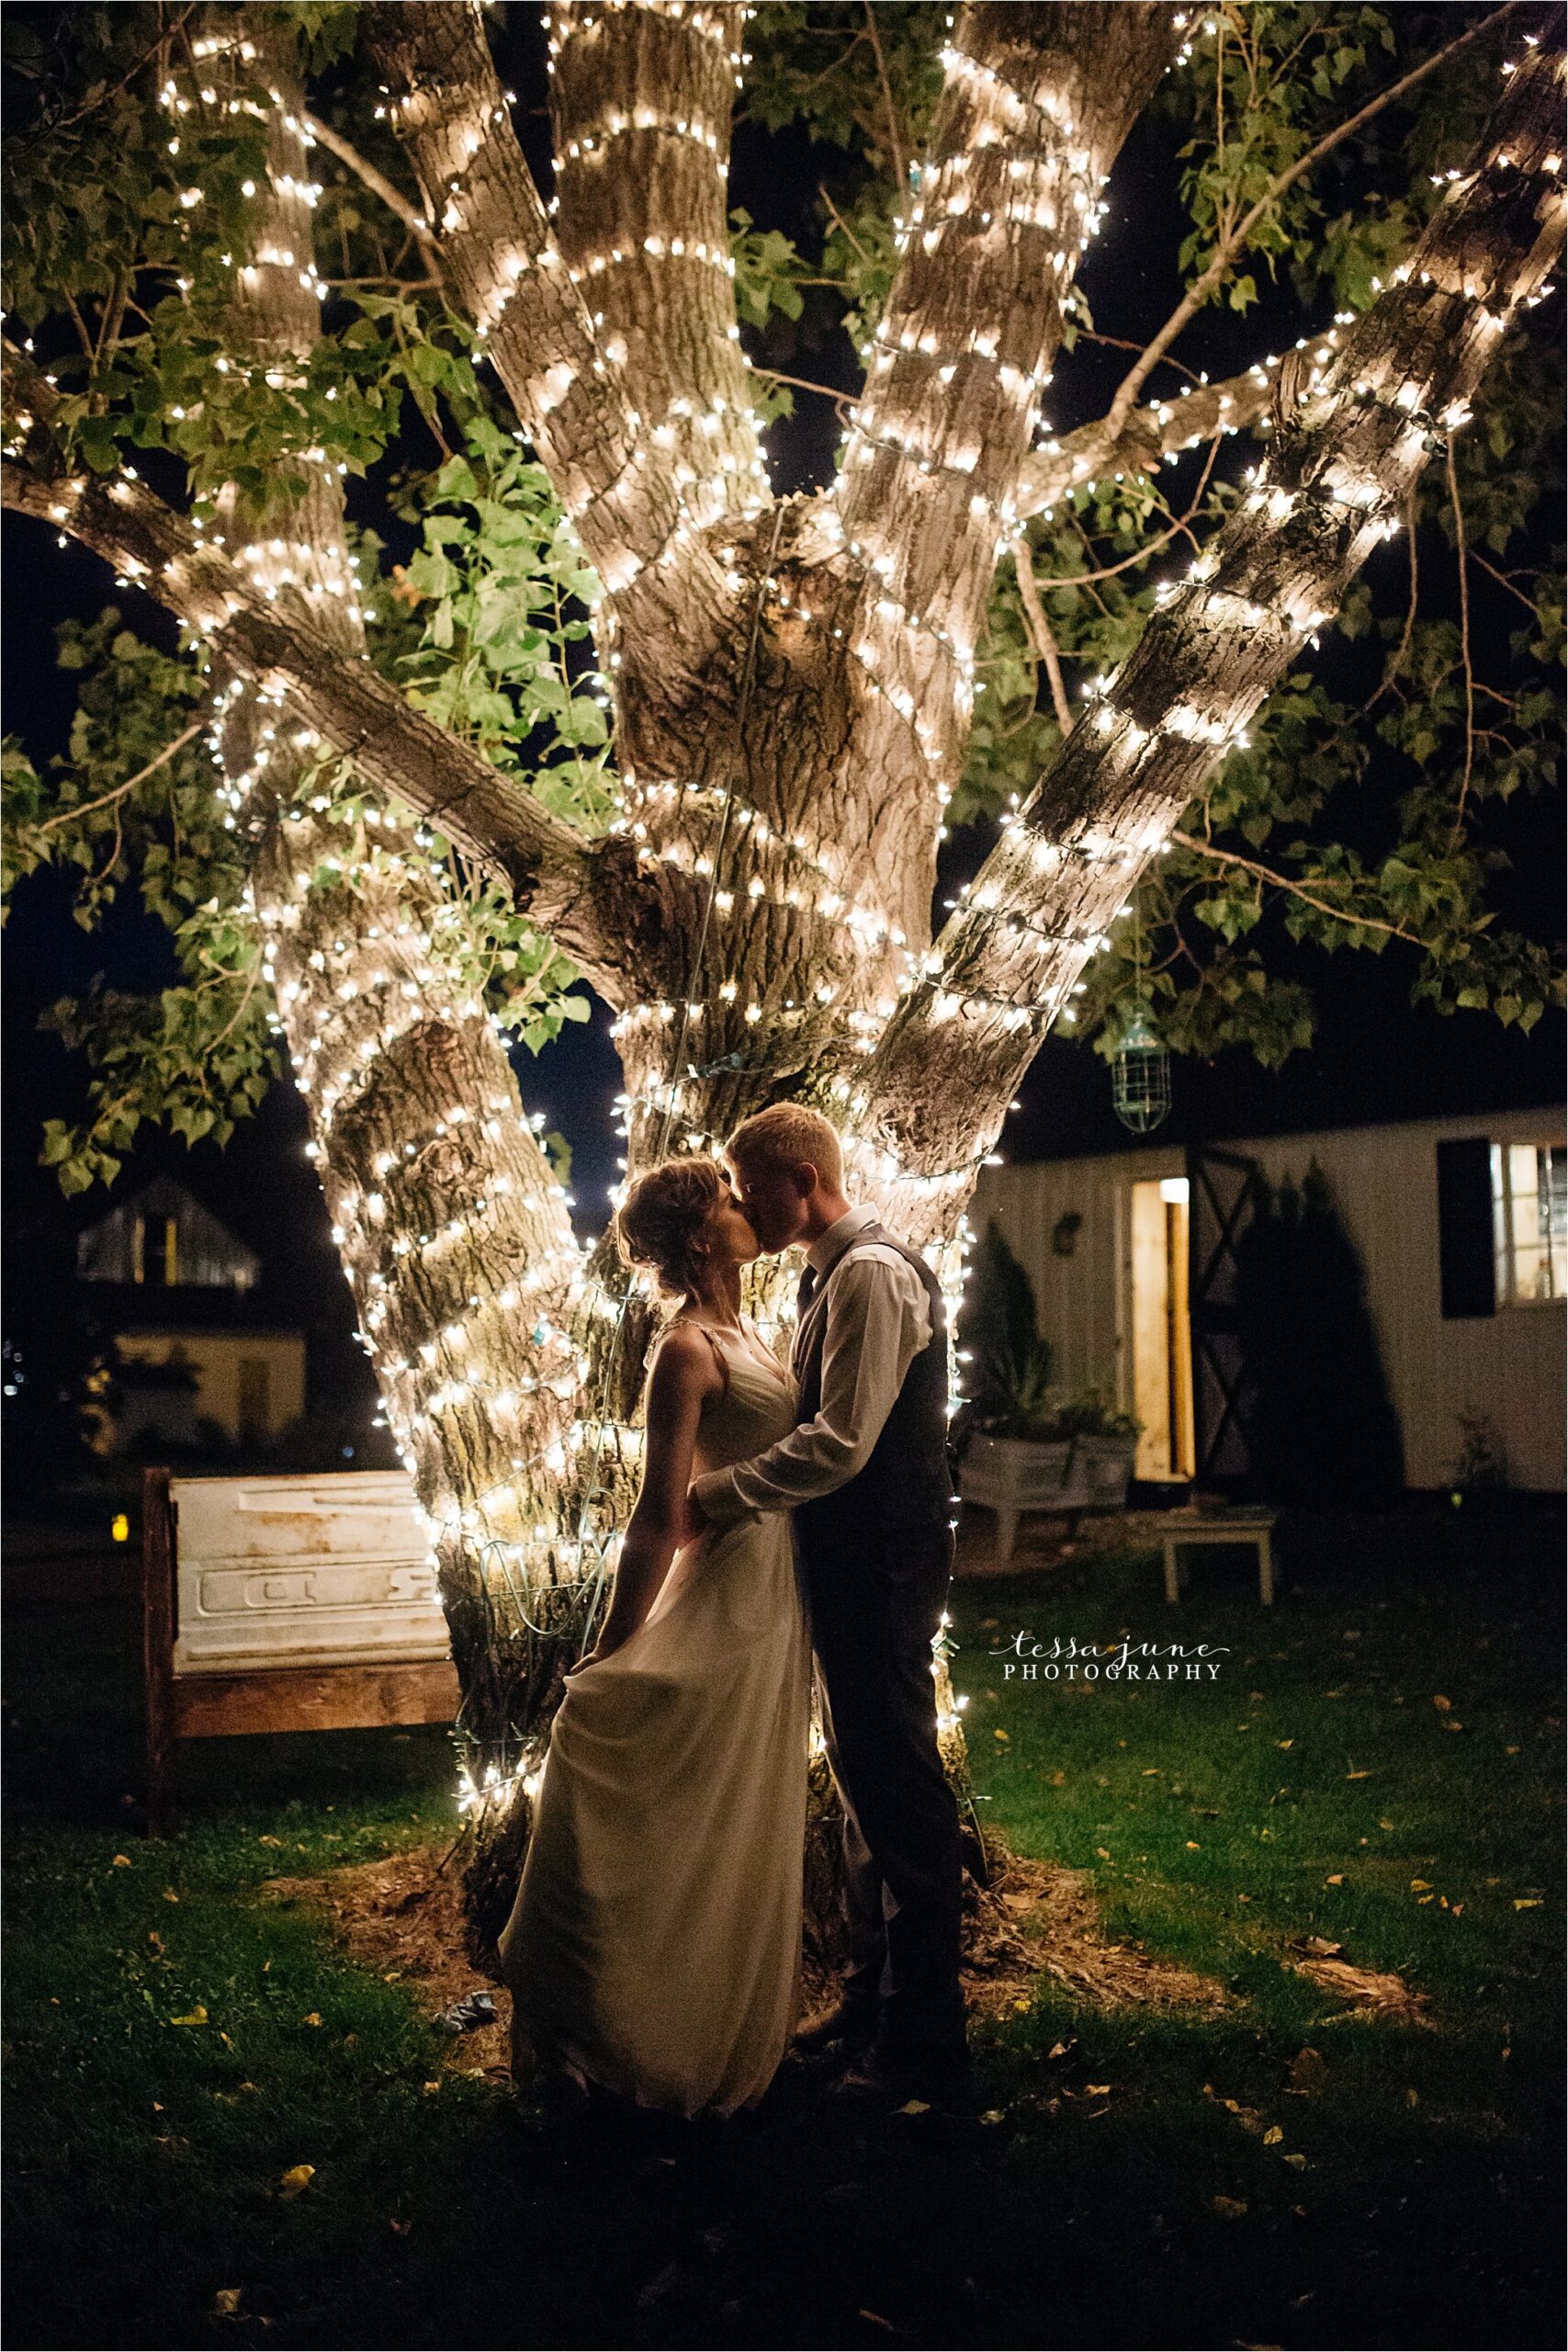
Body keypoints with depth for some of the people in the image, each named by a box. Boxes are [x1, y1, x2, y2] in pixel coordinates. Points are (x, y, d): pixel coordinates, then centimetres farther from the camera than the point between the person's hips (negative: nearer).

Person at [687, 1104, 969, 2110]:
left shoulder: (872, 1273, -18)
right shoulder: (837, 1273, 14)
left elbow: (840, 1443, -25)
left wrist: (721, 1493, -17)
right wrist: (740, 1489, 9)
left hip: (882, 1562, -10)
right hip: (852, 1558, 10)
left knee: (898, 1782, -3)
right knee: (864, 1773, 18)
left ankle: (923, 2047, 6)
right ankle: (874, 1998, 32)